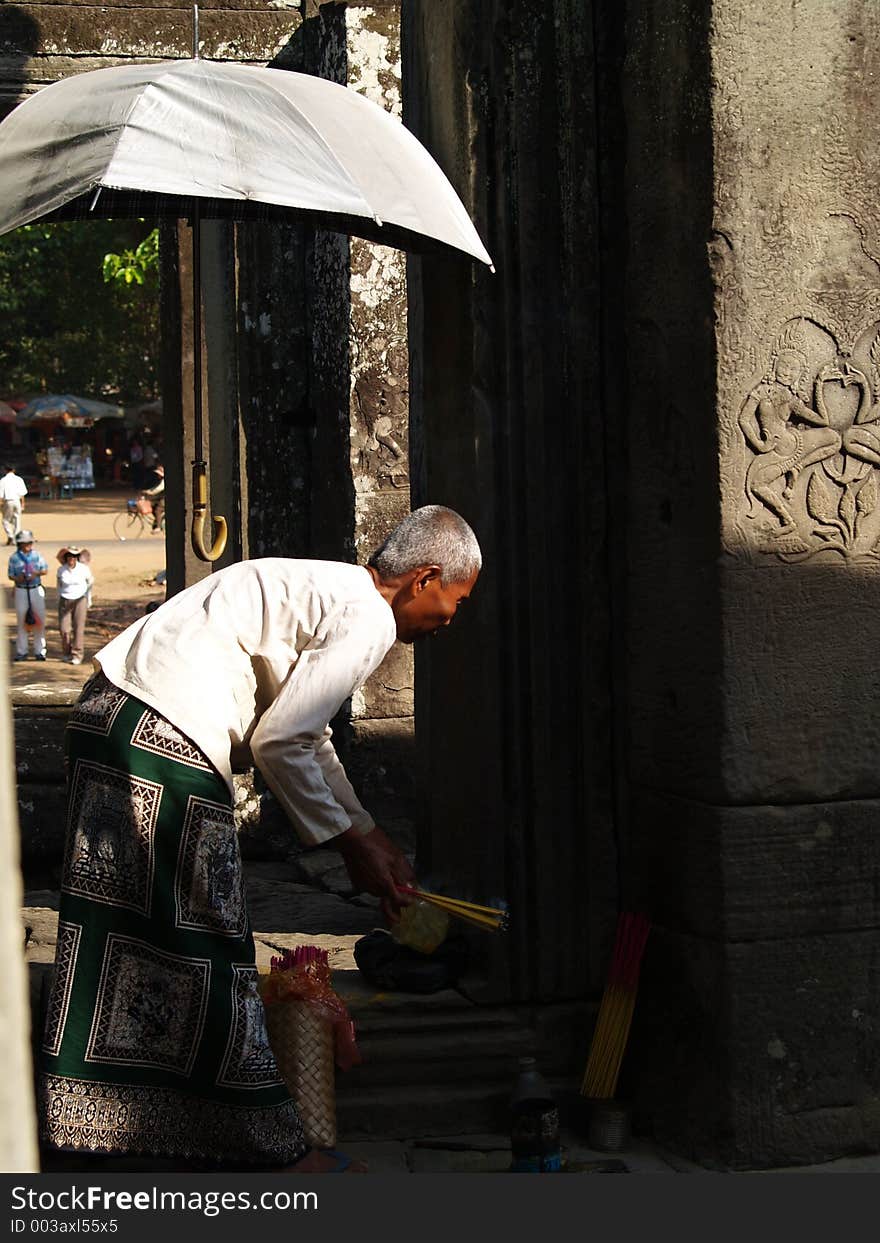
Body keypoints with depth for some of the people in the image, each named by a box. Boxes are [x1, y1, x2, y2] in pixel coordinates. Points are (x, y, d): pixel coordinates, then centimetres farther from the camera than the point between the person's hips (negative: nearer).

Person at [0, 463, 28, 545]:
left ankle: (10, 535, -10)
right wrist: (22, 505, 9)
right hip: (17, 501, 2)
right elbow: (22, 494, 4)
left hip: (8, 501, -2)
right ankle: (15, 540, 9)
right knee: (17, 521, 9)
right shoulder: (19, 479, 3)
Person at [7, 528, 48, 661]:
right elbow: (10, 575, 2)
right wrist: (18, 578, -19)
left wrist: (37, 573, -13)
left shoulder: (37, 555, 3)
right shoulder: (14, 558, -1)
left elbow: (45, 570, 7)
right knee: (21, 620, 3)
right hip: (21, 590, -1)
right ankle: (21, 651, 10)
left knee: (39, 620, 0)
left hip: (36, 590, 1)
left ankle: (39, 651, 8)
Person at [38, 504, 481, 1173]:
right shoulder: (368, 619, -8)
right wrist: (351, 844, 0)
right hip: (164, 740, -10)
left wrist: (370, 832, 35)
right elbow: (278, 742, -11)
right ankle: (274, 1148, 6)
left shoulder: (330, 590, 23)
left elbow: (308, 733, 33)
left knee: (117, 926, 17)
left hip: (105, 710, 10)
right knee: (209, 942, -3)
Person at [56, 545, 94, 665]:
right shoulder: (61, 570, -3)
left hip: (80, 600, -1)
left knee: (79, 628, -7)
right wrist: (59, 599, 18)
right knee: (64, 629, -3)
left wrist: (89, 599, 13)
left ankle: (77, 655, 0)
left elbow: (90, 581, 10)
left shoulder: (84, 569, -7)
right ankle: (66, 653, 18)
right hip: (65, 601, 1)